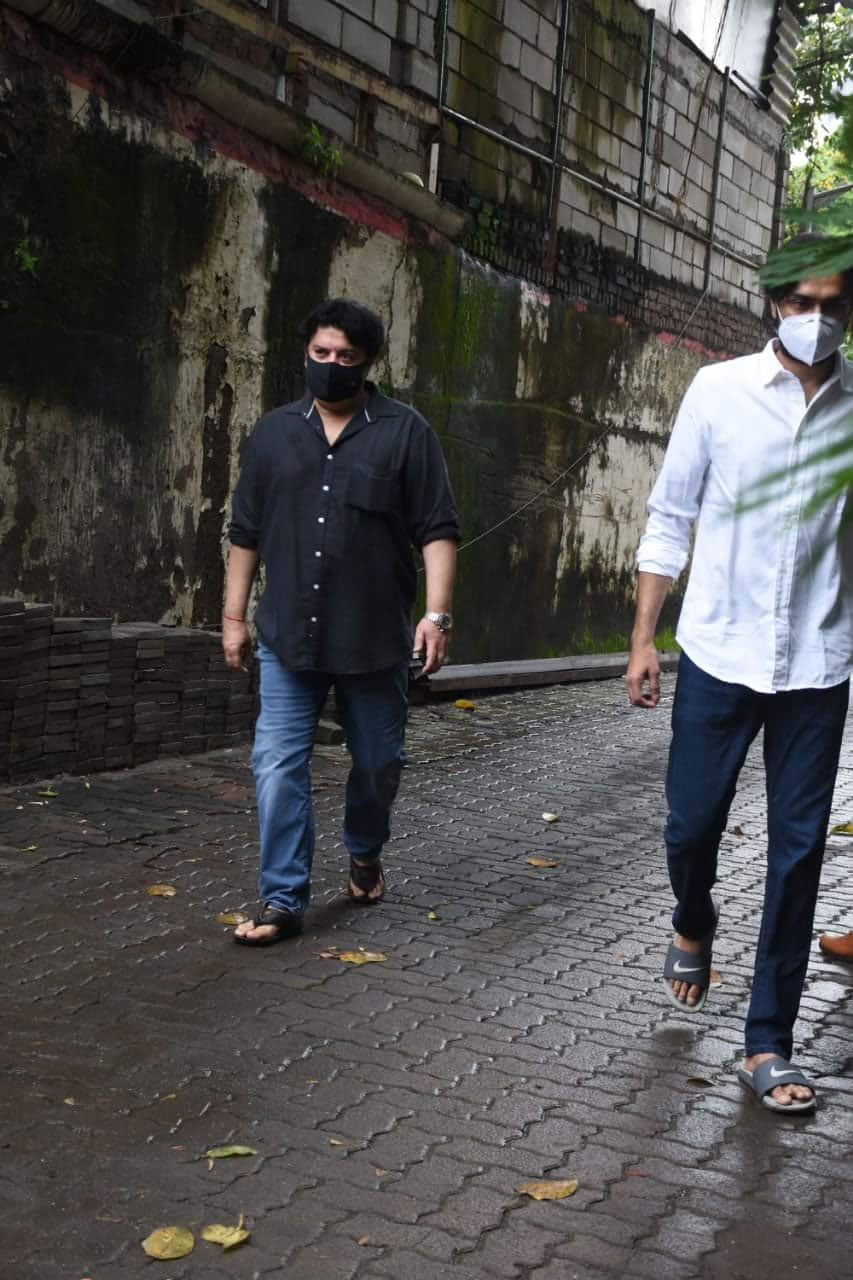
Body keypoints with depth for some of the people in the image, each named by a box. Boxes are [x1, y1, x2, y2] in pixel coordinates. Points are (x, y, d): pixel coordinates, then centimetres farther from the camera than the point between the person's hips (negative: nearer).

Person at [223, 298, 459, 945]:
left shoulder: (405, 431, 0)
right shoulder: (275, 432, 9)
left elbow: (437, 529, -4)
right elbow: (246, 532, 14)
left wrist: (437, 612, -13)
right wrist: (234, 614, 11)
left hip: (375, 637, -1)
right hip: (289, 636, 2)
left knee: (378, 762, 13)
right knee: (279, 766, -5)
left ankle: (365, 854, 39)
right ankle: (283, 901, 2)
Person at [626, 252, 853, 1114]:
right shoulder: (721, 390, -1)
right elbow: (670, 518, 3)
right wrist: (643, 639, 0)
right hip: (718, 655, 0)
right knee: (692, 824, 9)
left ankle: (768, 1044, 14)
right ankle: (693, 926, 44)